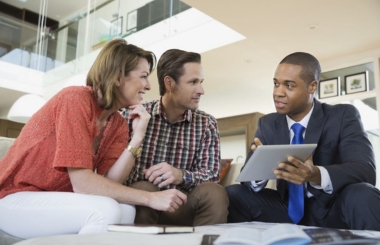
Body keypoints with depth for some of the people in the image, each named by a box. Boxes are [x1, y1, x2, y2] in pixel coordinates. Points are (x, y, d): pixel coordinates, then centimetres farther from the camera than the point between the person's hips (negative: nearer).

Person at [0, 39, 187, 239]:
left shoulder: (118, 124, 0)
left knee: (127, 211, -18)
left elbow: (109, 183, -10)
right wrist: (150, 198, -26)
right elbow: (83, 183, -27)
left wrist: (138, 137, -17)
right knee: (104, 210, -28)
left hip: (56, 199, 6)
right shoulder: (75, 99, -22)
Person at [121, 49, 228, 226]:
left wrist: (181, 176, -24)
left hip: (182, 208, 2)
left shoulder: (207, 124, 5)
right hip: (140, 204, -1)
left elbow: (212, 174, -4)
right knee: (144, 190, -32)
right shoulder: (133, 116, -1)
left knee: (215, 193, -25)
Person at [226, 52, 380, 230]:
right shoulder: (267, 124, 2)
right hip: (290, 211, 3)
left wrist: (317, 175, -41)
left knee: (362, 195, -35)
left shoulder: (343, 116, -7)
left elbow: (365, 169, -21)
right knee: (232, 195, -15)